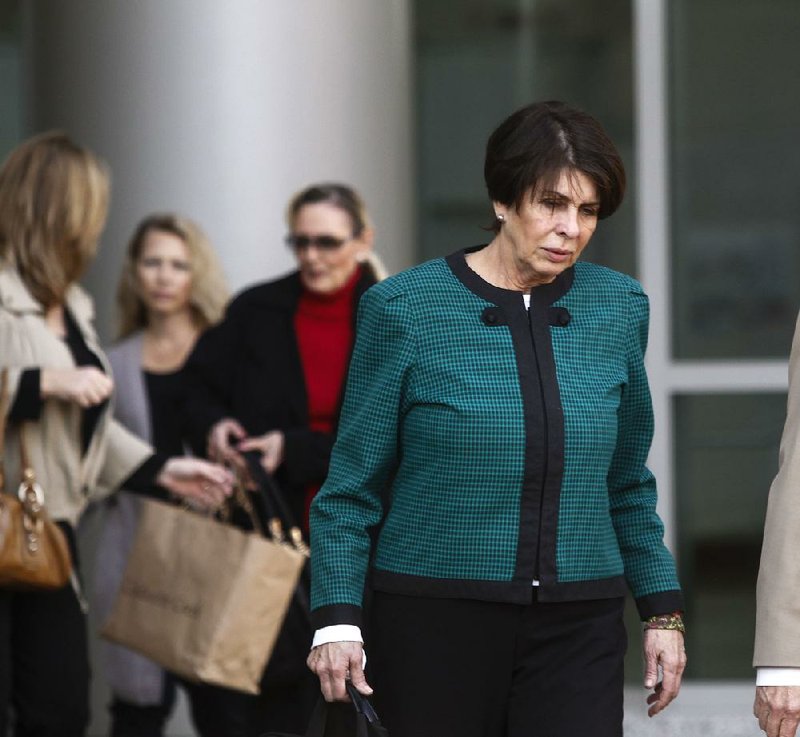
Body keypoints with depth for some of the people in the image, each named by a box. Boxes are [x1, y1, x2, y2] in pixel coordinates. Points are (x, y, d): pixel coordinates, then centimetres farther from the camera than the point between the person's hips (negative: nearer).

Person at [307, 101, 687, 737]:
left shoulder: (618, 309, 7)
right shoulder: (405, 309, -4)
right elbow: (352, 487, -1)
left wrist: (662, 609, 10)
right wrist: (338, 618, -10)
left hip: (577, 631, 2)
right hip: (435, 624, -2)